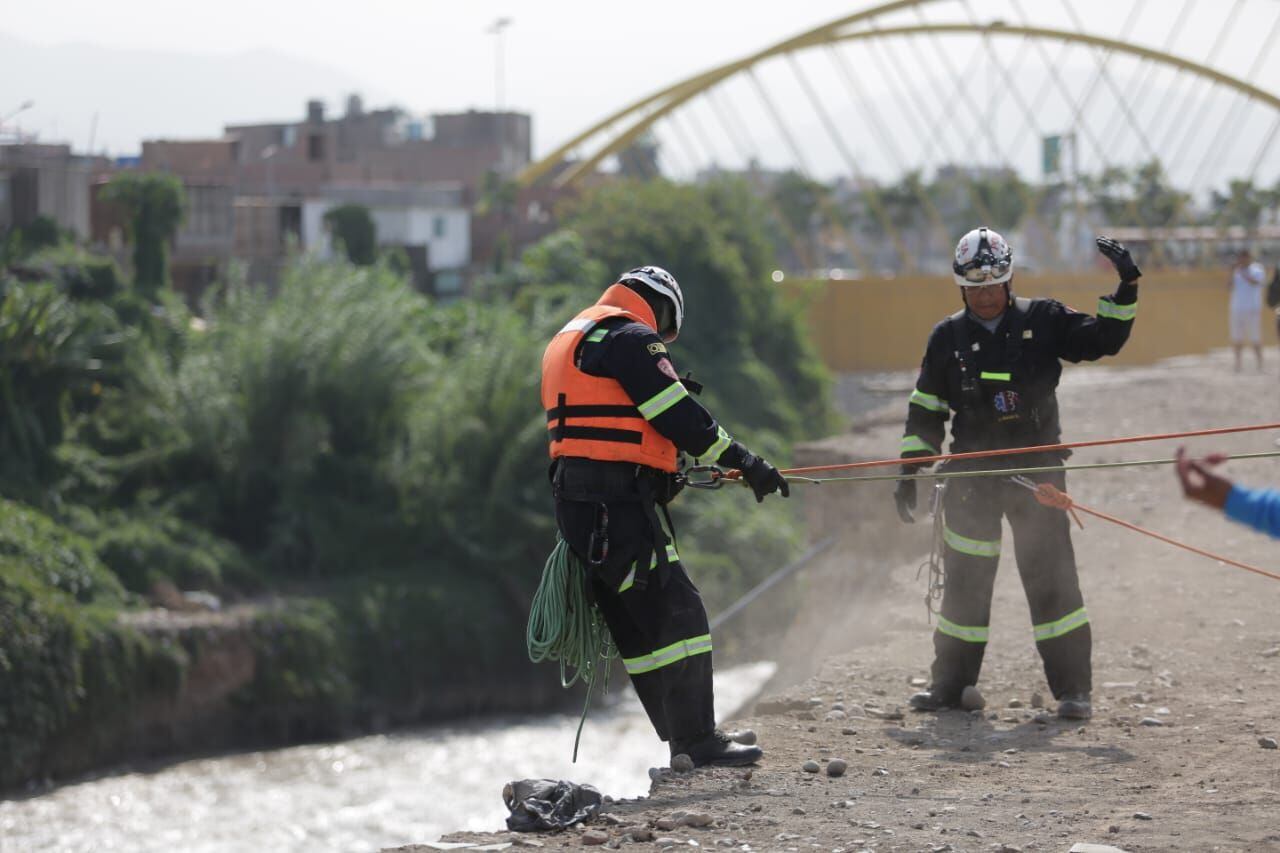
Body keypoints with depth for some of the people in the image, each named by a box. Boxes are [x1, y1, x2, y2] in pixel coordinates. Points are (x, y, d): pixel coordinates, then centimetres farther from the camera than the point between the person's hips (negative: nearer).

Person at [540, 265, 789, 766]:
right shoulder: (631, 338, -8)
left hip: (576, 499, 10)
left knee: (638, 625, 14)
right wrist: (745, 463, -7)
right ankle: (697, 743, -14)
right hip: (617, 503, -10)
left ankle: (684, 736, 19)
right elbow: (679, 417, -13)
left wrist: (668, 471, 29)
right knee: (677, 614, -10)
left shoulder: (570, 340, 23)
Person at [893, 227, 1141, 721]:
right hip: (972, 473, 1)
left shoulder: (1042, 321, 2)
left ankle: (1072, 686, 0)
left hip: (1037, 468, -1)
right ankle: (951, 683, 16)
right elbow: (926, 411, 10)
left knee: (1051, 575, -5)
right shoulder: (947, 338, 5)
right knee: (964, 580, 5)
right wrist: (909, 472, 7)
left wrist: (1126, 289, -11)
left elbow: (1103, 339, 2)